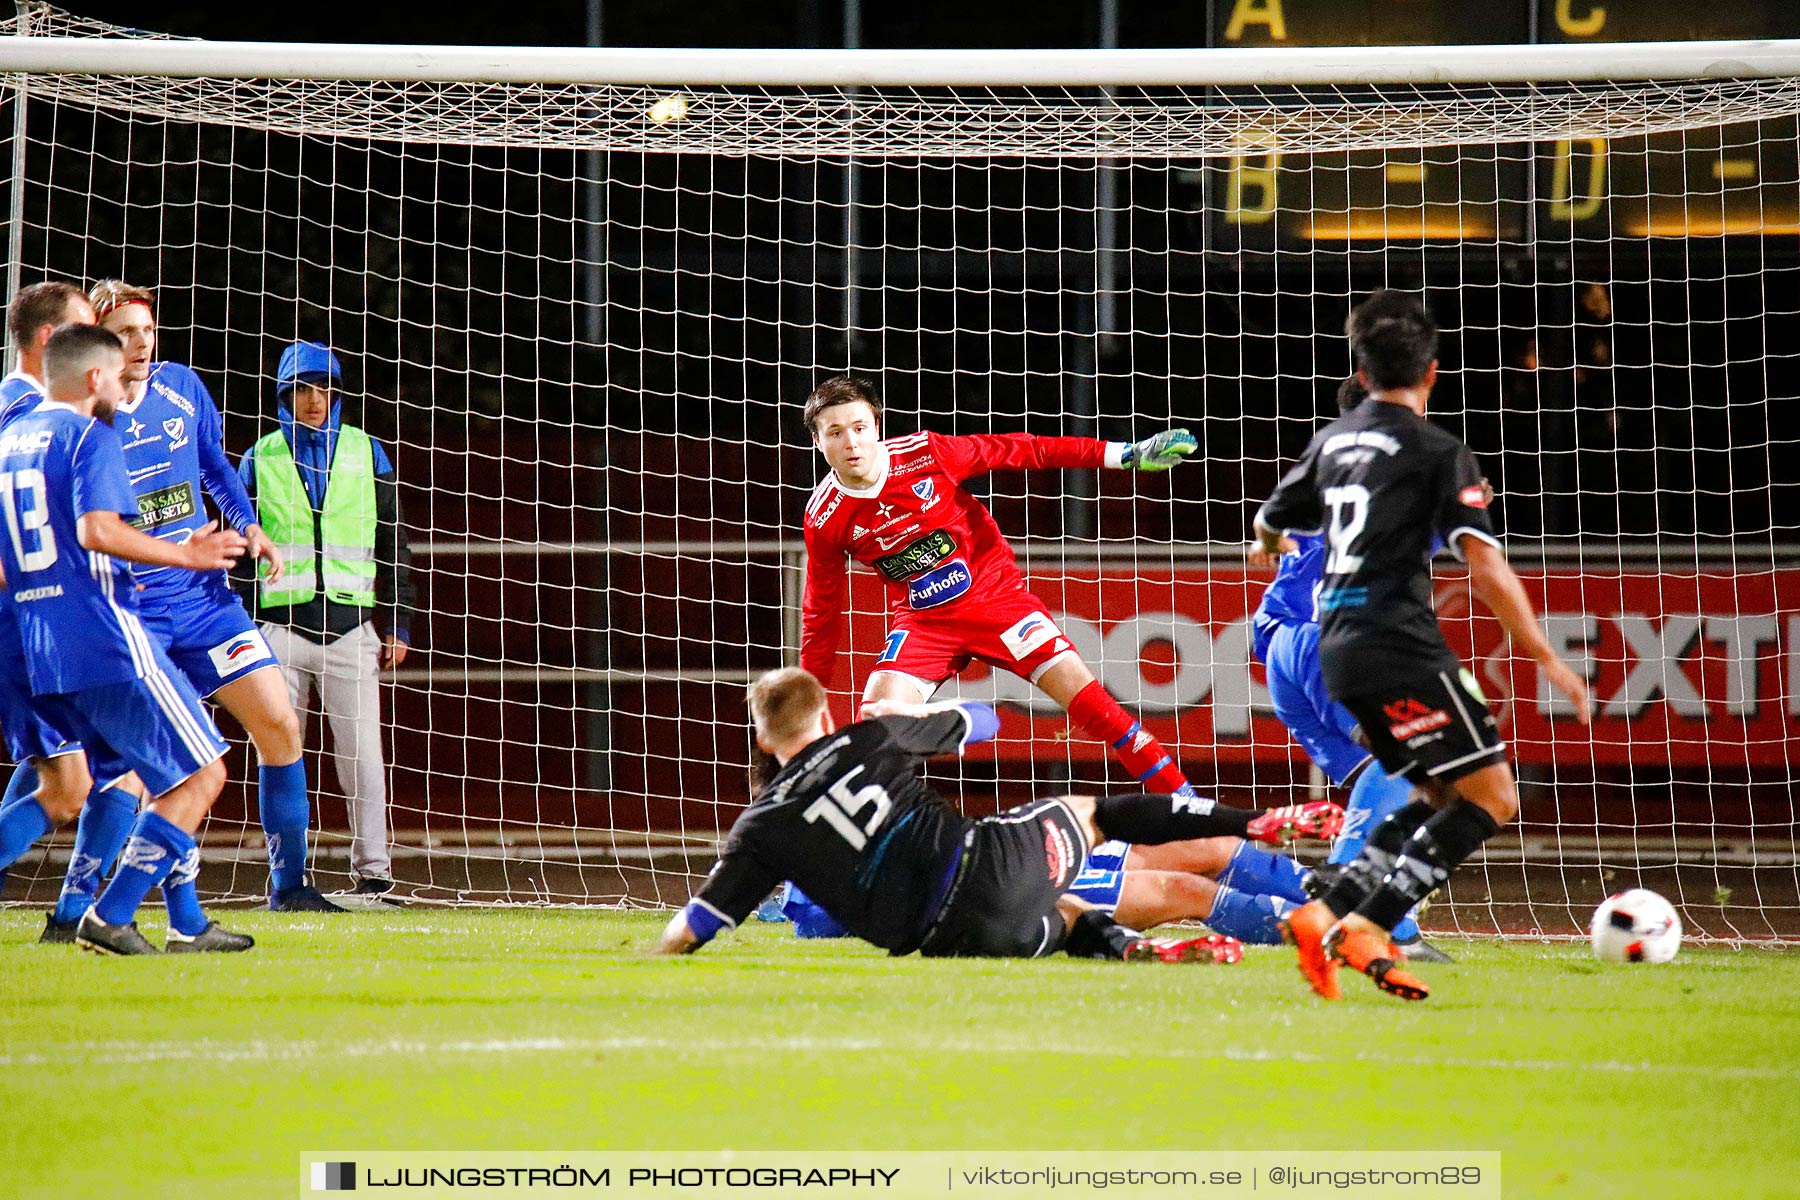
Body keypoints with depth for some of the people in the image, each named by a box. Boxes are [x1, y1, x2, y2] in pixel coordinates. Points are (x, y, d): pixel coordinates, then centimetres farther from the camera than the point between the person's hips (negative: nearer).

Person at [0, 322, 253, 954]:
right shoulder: (91, 436, -7)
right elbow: (97, 528, -23)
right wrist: (184, 555, -14)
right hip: (109, 642, -9)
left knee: (170, 779, 19)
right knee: (202, 773, -2)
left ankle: (188, 925, 16)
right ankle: (110, 917, -9)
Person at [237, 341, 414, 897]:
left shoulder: (366, 454, 10)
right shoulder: (261, 460, 9)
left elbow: (394, 543, 12)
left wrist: (398, 624, 7)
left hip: (350, 624, 0)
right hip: (280, 624, 0)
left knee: (361, 752, -4)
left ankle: (373, 869, -1)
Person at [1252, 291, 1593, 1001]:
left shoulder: (1333, 440, 14)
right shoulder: (1439, 453, -6)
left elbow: (1267, 528, 29)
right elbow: (1486, 567, -15)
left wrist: (1276, 544, 54)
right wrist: (1546, 660, -12)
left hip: (1339, 646, 8)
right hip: (1400, 643, -8)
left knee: (1442, 796, 17)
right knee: (1492, 796, -7)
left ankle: (1327, 916, 4)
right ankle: (1366, 928, -18)